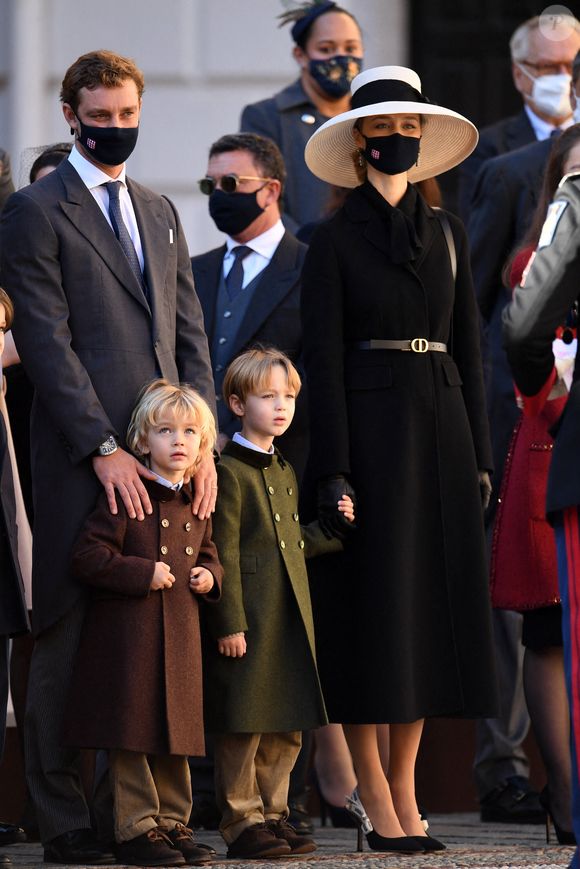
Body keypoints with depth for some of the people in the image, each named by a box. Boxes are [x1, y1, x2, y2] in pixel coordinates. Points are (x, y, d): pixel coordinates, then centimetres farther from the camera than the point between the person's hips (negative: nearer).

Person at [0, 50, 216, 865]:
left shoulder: (159, 212, 21)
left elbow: (189, 334, 18)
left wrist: (200, 440, 5)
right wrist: (104, 449, -13)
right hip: (82, 460, -6)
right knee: (69, 636, -3)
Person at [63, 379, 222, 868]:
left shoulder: (196, 503, 12)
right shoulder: (126, 497, -9)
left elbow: (207, 553, 27)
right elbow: (88, 556, -13)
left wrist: (210, 575, 5)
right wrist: (143, 573, -19)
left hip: (181, 635, 6)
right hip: (127, 631, -6)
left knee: (177, 733, 10)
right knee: (133, 735, -5)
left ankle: (173, 821, 18)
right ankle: (137, 828, 2)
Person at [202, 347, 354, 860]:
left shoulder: (284, 473, 17)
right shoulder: (229, 472, -9)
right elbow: (225, 555, -13)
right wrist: (229, 624, -17)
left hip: (290, 620, 8)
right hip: (248, 621, -8)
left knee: (288, 726, 10)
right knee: (243, 724, -4)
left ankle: (273, 814, 18)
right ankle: (241, 821, 1)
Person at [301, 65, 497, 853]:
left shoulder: (446, 235, 13)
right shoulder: (334, 242, -2)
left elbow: (466, 345, 13)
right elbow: (322, 359, -6)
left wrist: (479, 454, 7)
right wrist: (332, 472, -14)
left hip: (441, 426, 5)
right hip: (370, 428, -5)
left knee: (432, 603, 4)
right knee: (373, 610, -5)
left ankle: (404, 787, 11)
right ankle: (379, 807, -1)